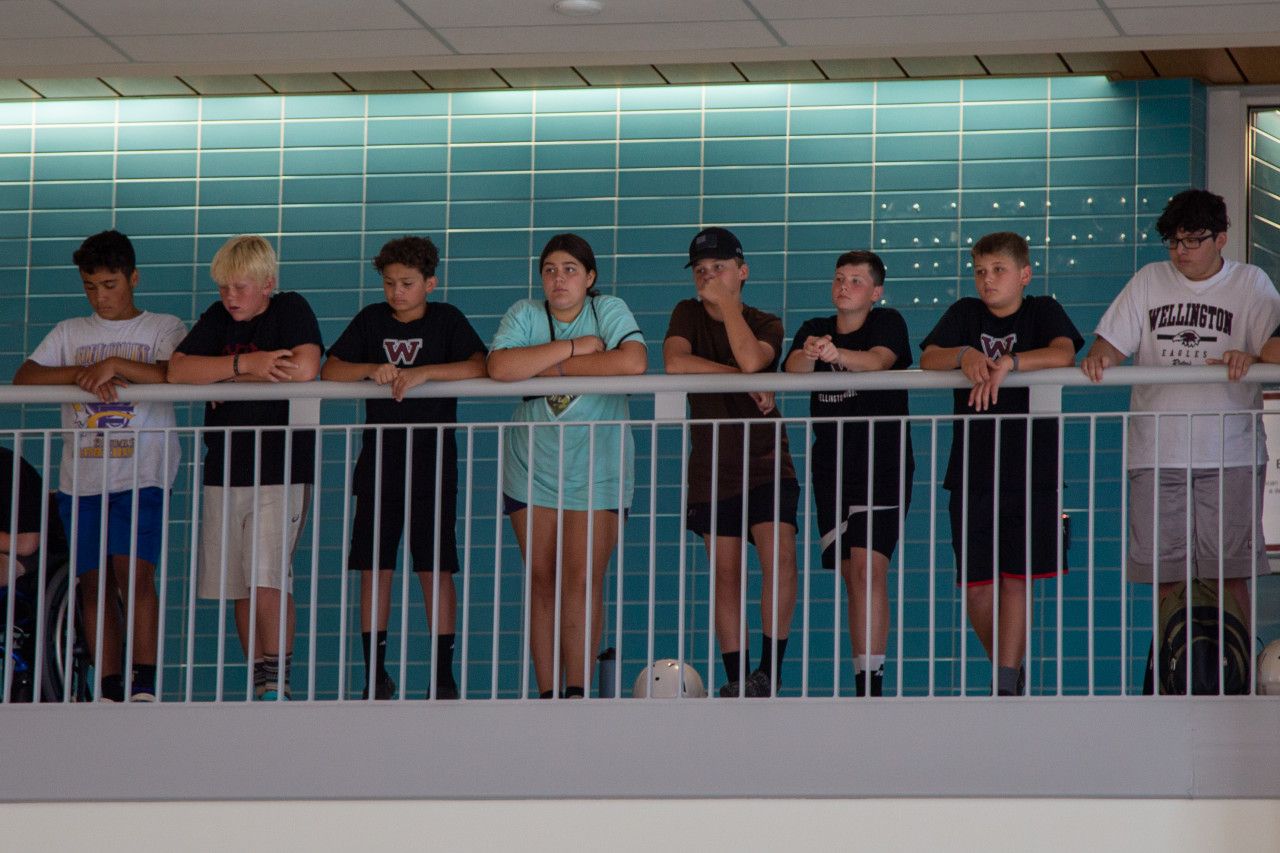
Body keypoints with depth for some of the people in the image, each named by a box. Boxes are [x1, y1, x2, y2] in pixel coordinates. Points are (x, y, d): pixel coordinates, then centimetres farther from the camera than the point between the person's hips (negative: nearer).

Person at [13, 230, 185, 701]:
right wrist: (82, 373, -10)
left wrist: (115, 365, -16)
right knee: (94, 583, -1)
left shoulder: (164, 328, 9)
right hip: (82, 478, 4)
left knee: (133, 572, -18)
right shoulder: (70, 333, 18)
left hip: (142, 474, -4)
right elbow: (23, 378, 5)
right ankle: (110, 691, 1)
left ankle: (145, 685, -14)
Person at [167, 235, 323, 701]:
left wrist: (230, 372, -9)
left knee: (268, 581, -15)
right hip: (225, 471, 5)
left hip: (281, 472, -5)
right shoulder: (217, 318, 9)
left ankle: (277, 684, -9)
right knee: (240, 587, 5)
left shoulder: (291, 310, -2)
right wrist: (246, 364, -16)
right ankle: (261, 685, 13)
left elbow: (304, 368, -20)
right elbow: (177, 370, -6)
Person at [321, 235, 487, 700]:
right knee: (374, 569, 0)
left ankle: (443, 674, -1)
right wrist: (371, 369, -13)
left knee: (435, 569, -5)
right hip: (378, 464, 2)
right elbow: (329, 371, 4)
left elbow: (479, 367, -11)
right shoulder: (371, 320, 10)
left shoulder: (446, 319, 3)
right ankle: (375, 674, 6)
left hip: (432, 463, -2)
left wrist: (423, 372, -20)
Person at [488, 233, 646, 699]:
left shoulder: (609, 311, -4)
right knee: (541, 580, 1)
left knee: (584, 579, -10)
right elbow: (500, 368, -21)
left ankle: (577, 690, -7)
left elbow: (633, 362, -24)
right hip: (532, 467, 2)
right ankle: (547, 692, 4)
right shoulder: (524, 315, -1)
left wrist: (553, 368, -18)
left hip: (597, 471, -2)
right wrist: (576, 347, -20)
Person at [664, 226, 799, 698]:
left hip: (766, 464, -1)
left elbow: (751, 358, -24)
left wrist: (724, 300, -15)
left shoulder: (766, 324, 0)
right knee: (725, 573, 1)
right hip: (712, 469, 1)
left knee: (780, 558, -18)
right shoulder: (688, 314, 3)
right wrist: (743, 379, -17)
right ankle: (737, 678, 5)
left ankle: (771, 667, -9)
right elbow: (674, 363, -17)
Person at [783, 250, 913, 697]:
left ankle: (869, 681, -23)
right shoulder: (815, 330, 9)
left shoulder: (887, 323, -1)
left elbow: (880, 358, -23)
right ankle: (867, 688, 13)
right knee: (853, 577, 7)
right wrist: (808, 356, -38)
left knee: (867, 567, -18)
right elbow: (792, 369, -12)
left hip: (883, 468, -4)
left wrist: (837, 354, -44)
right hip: (832, 471, 5)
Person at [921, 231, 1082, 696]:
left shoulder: (1043, 312, 5)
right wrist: (965, 355, -21)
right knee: (977, 585, 1)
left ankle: (1005, 685, -4)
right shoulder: (964, 314, 11)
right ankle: (1010, 670, 21)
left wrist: (1006, 363, -25)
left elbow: (1063, 354, -13)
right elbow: (928, 359, -1)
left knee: (1014, 579, -6)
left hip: (1032, 471, -2)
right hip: (972, 474, 2)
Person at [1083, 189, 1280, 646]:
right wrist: (1099, 357, -14)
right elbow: (1112, 342, 9)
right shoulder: (1148, 282, 12)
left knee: (1229, 574, -5)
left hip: (1230, 455, -2)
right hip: (1157, 453, 2)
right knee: (1165, 574, 1)